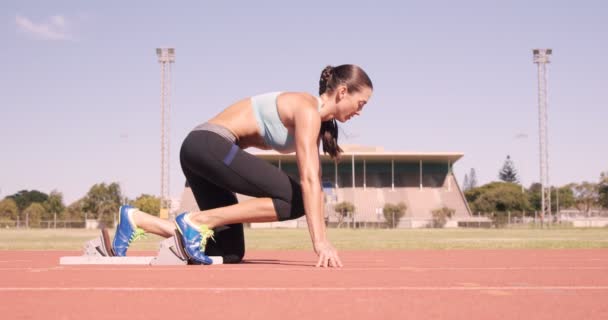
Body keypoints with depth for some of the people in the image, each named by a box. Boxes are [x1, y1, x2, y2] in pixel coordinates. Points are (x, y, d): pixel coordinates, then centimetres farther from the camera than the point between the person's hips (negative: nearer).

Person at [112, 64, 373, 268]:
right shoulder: (308, 110, -13)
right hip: (209, 144, -10)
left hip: (202, 151, 10)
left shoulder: (313, 118, 17)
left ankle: (136, 220, 3)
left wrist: (322, 241, 12)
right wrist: (320, 242, -24)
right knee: (296, 201, -15)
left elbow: (314, 180, 16)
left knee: (229, 253, 7)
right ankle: (197, 221, -15)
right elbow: (308, 179, -22)